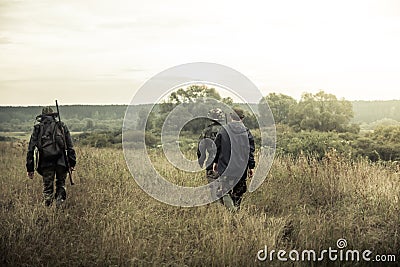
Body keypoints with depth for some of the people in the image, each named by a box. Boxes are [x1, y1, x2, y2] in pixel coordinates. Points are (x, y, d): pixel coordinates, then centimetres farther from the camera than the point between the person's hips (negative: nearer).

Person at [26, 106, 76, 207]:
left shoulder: (37, 128, 11)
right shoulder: (62, 127, 11)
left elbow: (30, 149, 8)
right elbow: (70, 147, 6)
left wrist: (30, 168, 10)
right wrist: (72, 163, 8)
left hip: (45, 162, 0)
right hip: (61, 161, 0)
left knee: (47, 188, 8)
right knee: (61, 184, 16)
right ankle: (59, 205, 0)